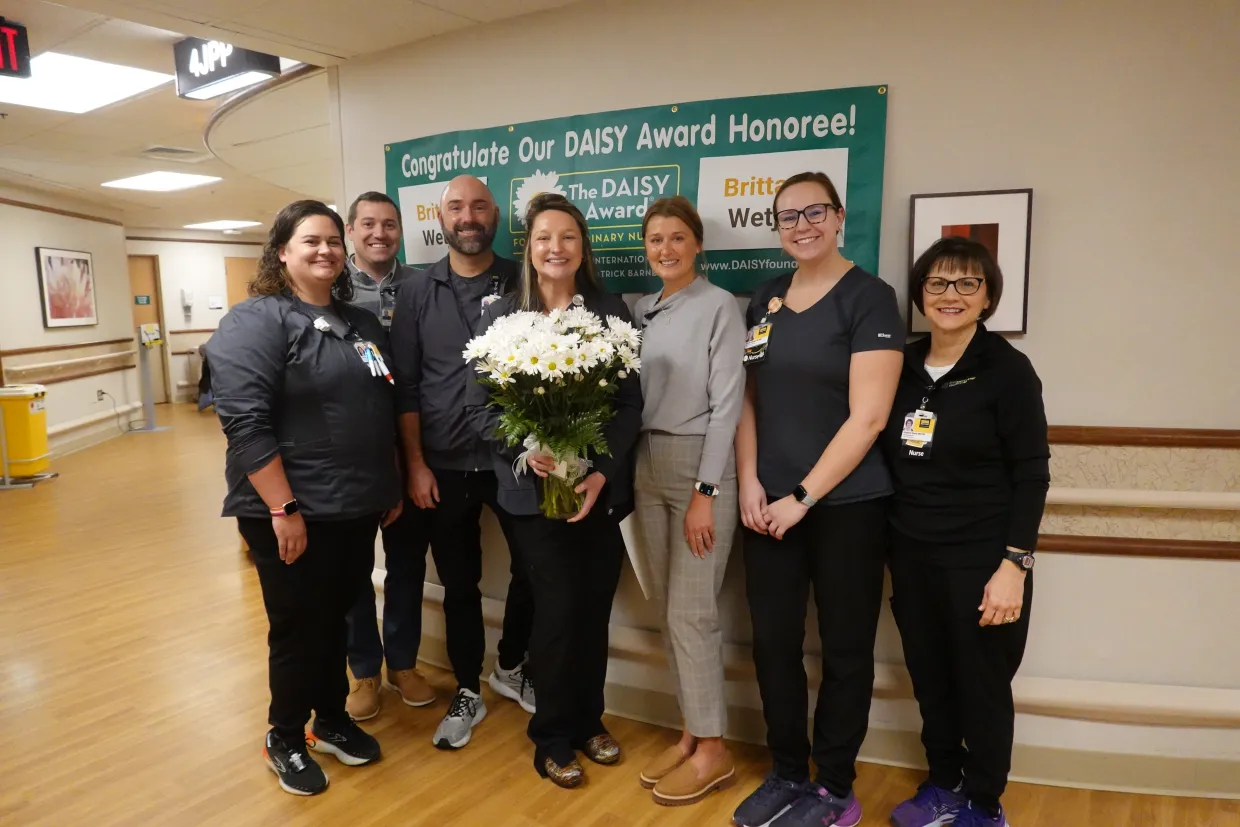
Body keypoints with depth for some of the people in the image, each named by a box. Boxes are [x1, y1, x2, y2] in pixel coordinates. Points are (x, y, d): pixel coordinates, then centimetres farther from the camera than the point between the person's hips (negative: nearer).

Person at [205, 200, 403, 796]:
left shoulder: (363, 324, 11)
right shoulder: (256, 320, -11)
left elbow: (385, 412, 18)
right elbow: (244, 421, -20)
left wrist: (392, 486, 16)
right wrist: (284, 509, -23)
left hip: (356, 508, 7)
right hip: (293, 512, -6)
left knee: (337, 620, 19)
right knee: (300, 629, 7)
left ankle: (332, 719, 38)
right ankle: (285, 740, 29)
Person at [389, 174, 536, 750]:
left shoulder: (523, 284, 0)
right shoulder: (417, 293, 2)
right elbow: (405, 387, 0)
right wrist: (415, 465, -4)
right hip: (444, 467, 0)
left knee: (532, 568, 9)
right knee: (459, 582, 12)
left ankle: (511, 668, 35)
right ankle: (467, 692, 30)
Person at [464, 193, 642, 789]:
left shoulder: (612, 313, 2)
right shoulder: (500, 317, 1)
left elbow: (631, 402, -1)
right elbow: (478, 406, -1)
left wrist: (603, 471, -14)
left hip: (601, 488, 2)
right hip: (534, 488, -2)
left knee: (595, 608, 9)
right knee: (559, 607, -2)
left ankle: (588, 721, 33)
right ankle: (553, 735, 22)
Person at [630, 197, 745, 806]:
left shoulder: (719, 306, -7)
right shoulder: (642, 311, 11)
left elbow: (726, 404, -12)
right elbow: (632, 397, 11)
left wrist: (705, 493, -15)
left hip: (700, 466, -6)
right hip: (646, 468, 7)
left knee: (691, 612, -3)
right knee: (668, 610, 11)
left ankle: (712, 750, 14)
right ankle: (691, 734, 25)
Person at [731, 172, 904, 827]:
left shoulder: (869, 297, -8)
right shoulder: (766, 299, 9)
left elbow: (868, 416, -14)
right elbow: (749, 397, 10)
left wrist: (803, 495, -14)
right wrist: (749, 482, -2)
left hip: (845, 505, -5)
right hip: (767, 504, 5)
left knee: (844, 651, 9)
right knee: (773, 643, 10)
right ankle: (787, 773, 30)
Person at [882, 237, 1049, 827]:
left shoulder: (1008, 370, -8)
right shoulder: (902, 365, 5)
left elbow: (1031, 475, -10)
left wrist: (1014, 565, -16)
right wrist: (892, 546, 8)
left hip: (980, 561, -4)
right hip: (912, 557, 4)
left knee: (982, 688, 9)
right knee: (929, 680, 16)